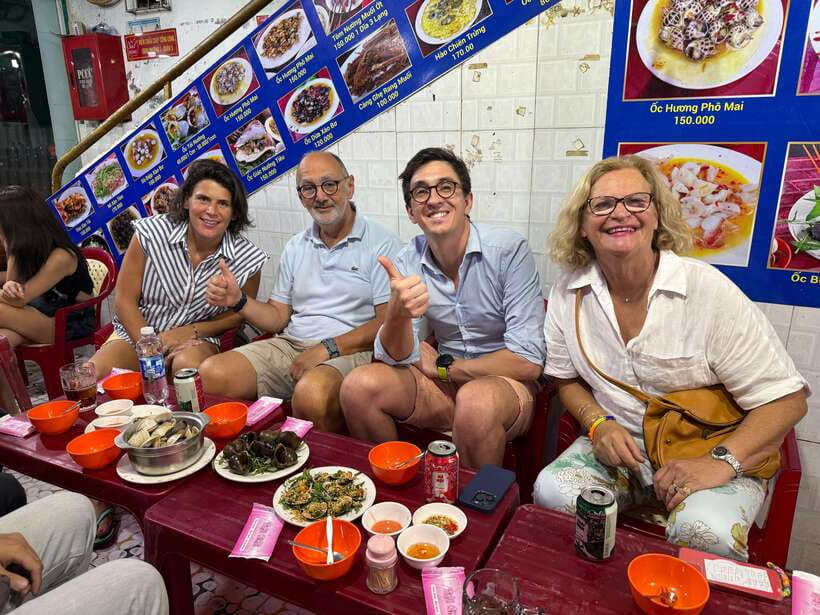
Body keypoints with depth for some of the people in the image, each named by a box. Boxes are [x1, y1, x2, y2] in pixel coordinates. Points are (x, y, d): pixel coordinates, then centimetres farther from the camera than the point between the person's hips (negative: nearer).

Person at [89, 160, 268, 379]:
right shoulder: (151, 233, -14)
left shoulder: (249, 258, -14)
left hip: (198, 339, -1)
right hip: (137, 331, 1)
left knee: (188, 364, -35)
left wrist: (192, 331, -13)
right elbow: (125, 300, -7)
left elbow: (239, 313, 2)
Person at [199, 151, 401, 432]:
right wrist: (238, 301, -1)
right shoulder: (295, 247, 17)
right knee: (211, 374, -15)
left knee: (312, 393, -37)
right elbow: (278, 317, 17)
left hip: (349, 351, -5)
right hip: (291, 344, 6)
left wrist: (328, 348, -17)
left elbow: (388, 322, -11)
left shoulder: (381, 243, -4)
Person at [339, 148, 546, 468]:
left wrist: (442, 366, -8)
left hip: (507, 383, -4)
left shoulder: (509, 249, -16)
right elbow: (398, 357, -8)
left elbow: (528, 363, -19)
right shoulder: (407, 263, -1)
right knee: (359, 386, -17)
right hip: (445, 382, 4)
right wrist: (398, 313, -30)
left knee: (476, 401, -36)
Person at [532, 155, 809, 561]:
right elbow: (568, 379, 9)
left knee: (704, 531, -32)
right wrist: (599, 424, -10)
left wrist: (722, 461, -22)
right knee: (551, 492, -25)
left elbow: (785, 398, -10)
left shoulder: (708, 289, -14)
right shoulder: (568, 293, -4)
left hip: (712, 455, -2)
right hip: (618, 446, 3)